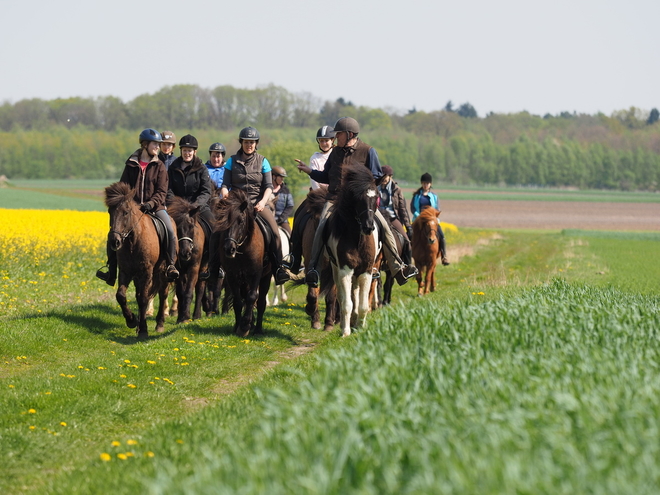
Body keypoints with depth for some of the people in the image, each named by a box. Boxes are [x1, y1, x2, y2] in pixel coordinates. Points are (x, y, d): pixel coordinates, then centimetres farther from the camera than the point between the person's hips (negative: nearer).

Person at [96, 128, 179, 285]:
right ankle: (110, 268, -2)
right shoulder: (131, 165, 7)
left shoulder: (159, 166, 5)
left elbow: (162, 191, -3)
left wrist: (150, 203, -20)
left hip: (154, 207, -1)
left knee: (170, 230, -25)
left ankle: (171, 266, -14)